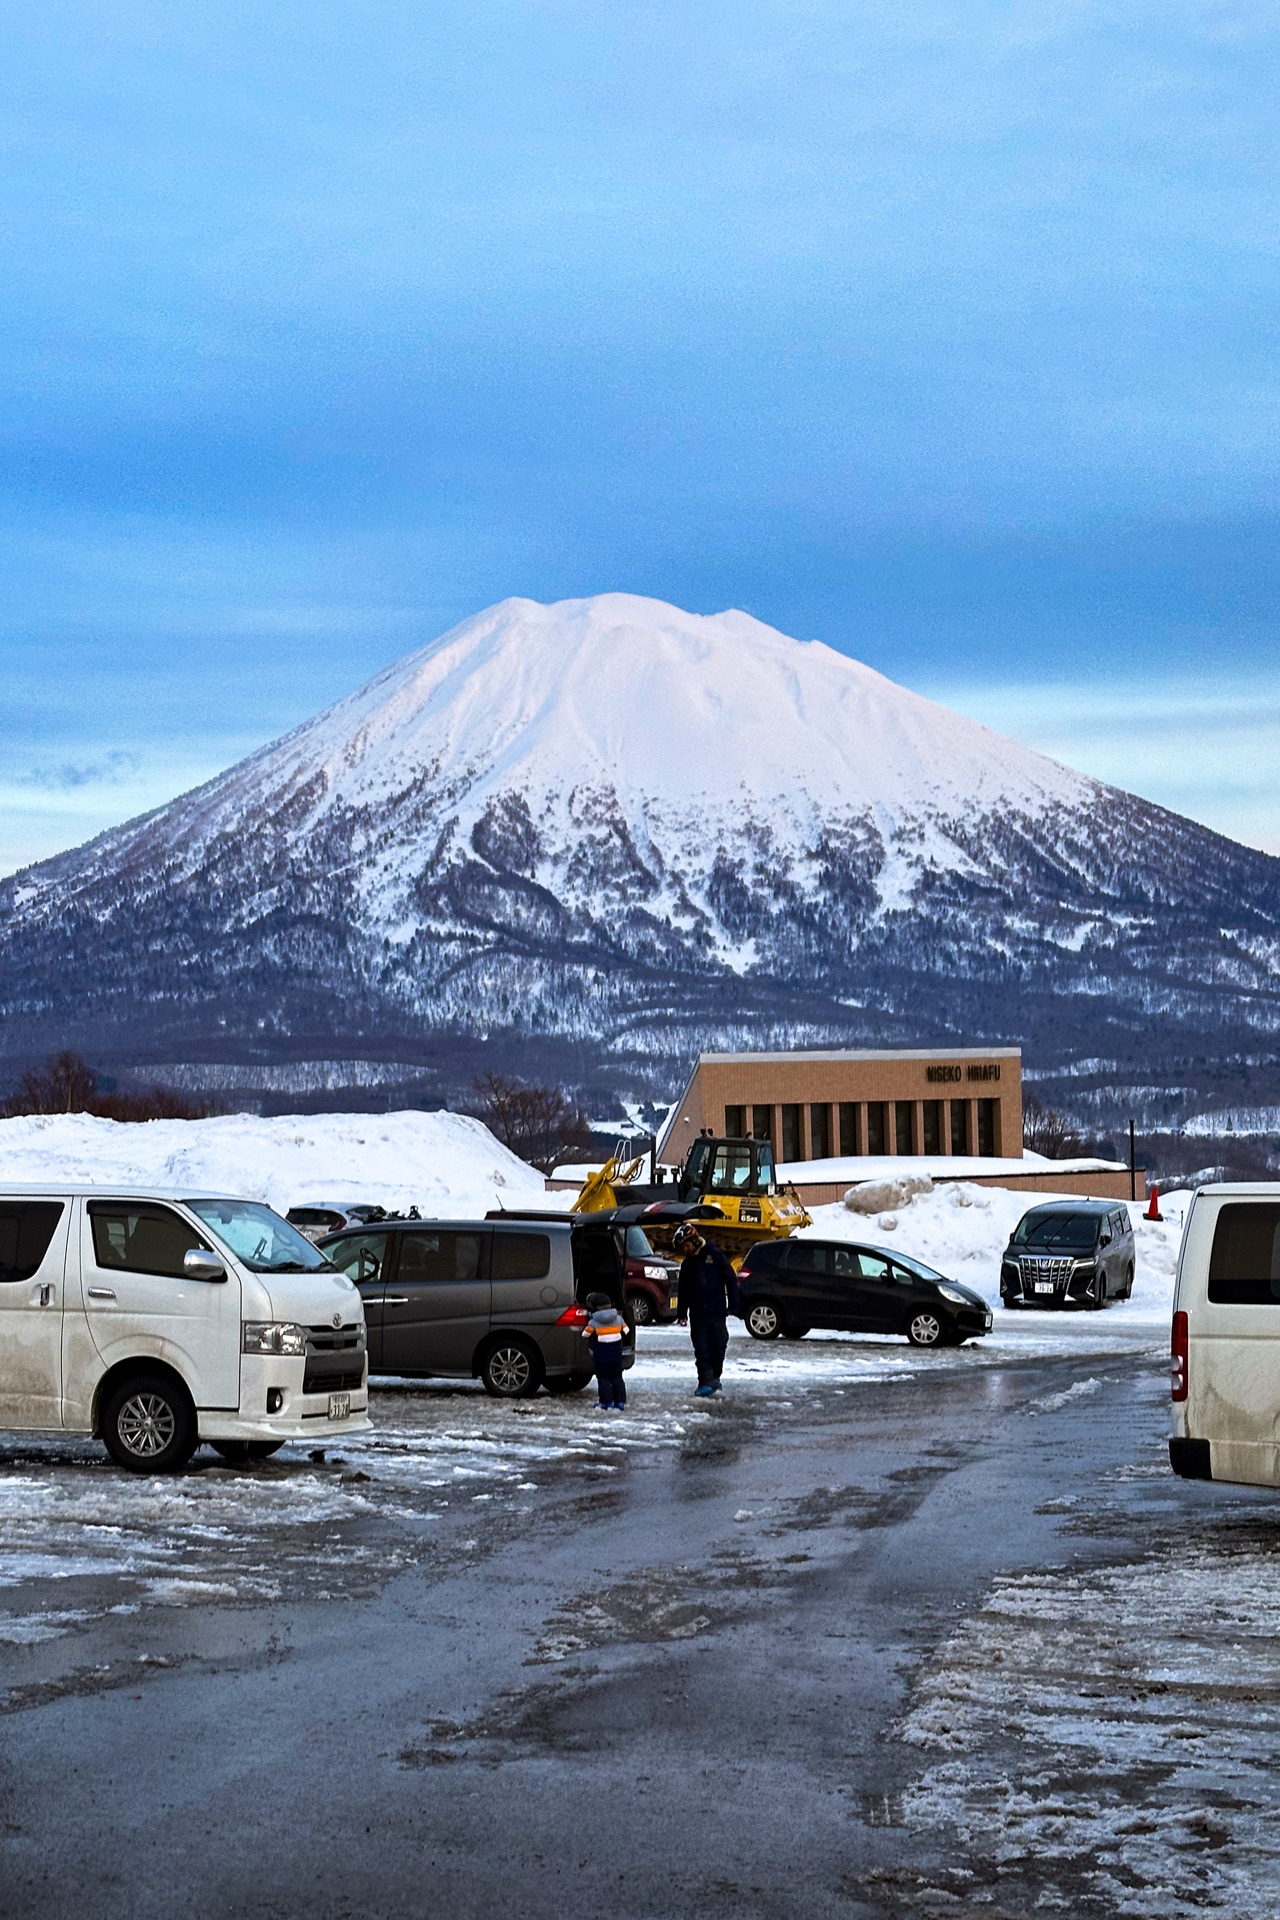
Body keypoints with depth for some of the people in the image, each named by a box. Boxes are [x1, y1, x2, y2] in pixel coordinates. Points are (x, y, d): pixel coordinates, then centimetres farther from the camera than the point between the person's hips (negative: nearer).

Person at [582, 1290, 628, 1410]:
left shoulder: (593, 1322, -13)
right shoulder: (618, 1319, -2)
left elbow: (586, 1334, -4)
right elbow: (625, 1330, 11)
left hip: (601, 1356, -4)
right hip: (616, 1355, 4)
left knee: (603, 1379, 5)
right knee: (617, 1378, 13)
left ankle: (607, 1404, 2)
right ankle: (619, 1403, 12)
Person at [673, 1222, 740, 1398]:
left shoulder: (715, 1256, -1)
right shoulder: (687, 1264, 12)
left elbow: (731, 1280, -1)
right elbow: (683, 1291, 19)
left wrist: (734, 1305, -7)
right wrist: (681, 1313, 13)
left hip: (717, 1312, -3)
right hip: (697, 1315, 3)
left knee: (718, 1347, 2)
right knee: (701, 1350, -5)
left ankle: (715, 1378, 21)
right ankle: (706, 1382, -6)